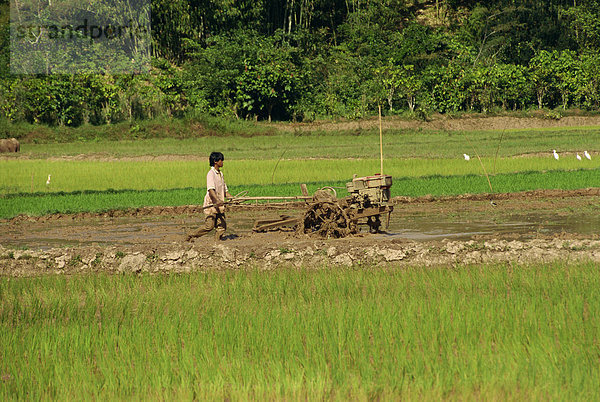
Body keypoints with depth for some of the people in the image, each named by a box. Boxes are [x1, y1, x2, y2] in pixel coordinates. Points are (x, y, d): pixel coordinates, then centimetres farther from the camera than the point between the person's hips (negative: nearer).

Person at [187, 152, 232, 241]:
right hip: (211, 204, -8)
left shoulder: (220, 174, 16)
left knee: (222, 226, -1)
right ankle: (191, 237, 2)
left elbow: (225, 191, 22)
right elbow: (211, 190, -25)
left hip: (219, 205, 8)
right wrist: (217, 200, -38)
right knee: (209, 226, -11)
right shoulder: (211, 174, -11)